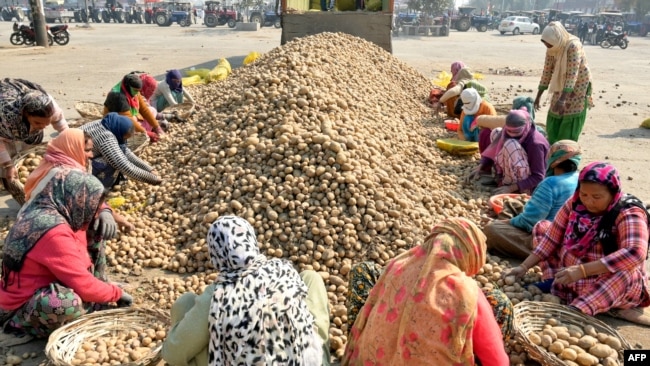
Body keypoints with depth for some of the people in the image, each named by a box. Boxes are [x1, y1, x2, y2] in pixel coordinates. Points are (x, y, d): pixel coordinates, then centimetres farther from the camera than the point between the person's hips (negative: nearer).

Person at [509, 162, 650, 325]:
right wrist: (524, 266, -13)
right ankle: (553, 283, -16)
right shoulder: (575, 204, -5)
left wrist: (582, 270, -44)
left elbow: (635, 253, -37)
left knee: (626, 273, -38)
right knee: (543, 227, 0)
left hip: (609, 285, -6)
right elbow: (552, 238, -2)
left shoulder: (629, 214, -21)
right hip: (569, 277, 6)